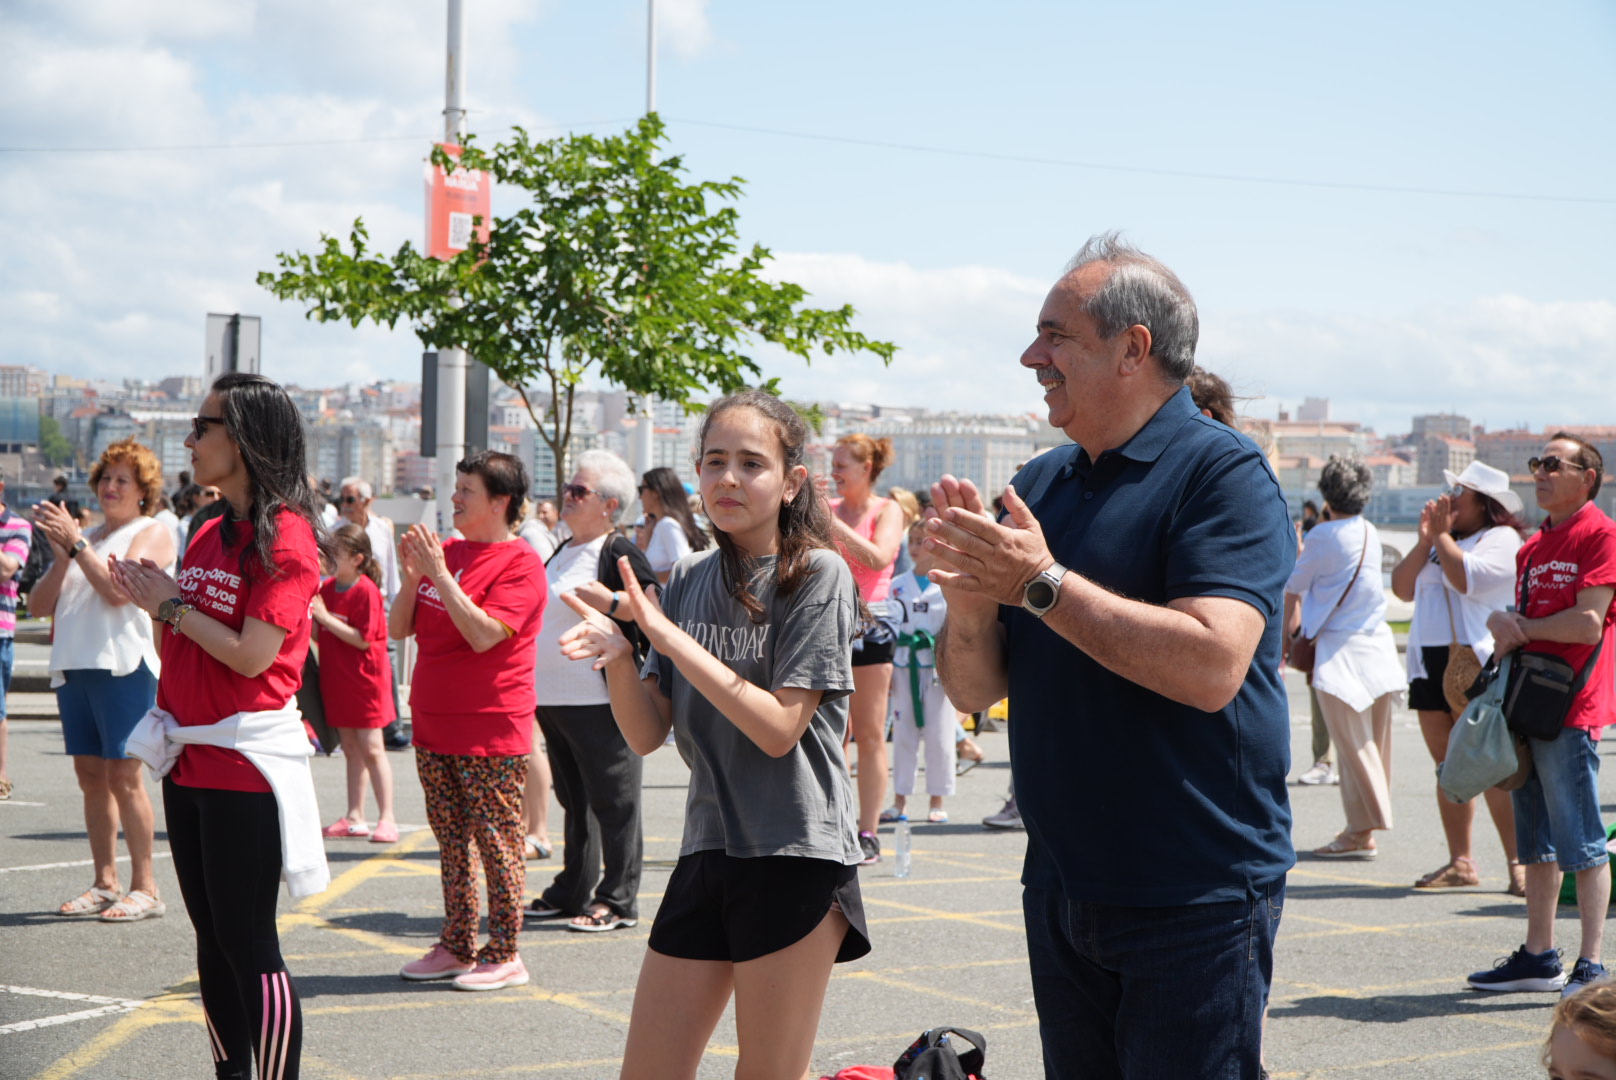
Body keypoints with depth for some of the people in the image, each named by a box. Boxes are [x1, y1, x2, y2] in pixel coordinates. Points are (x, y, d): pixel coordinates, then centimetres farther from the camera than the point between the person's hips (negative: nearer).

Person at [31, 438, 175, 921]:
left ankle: (145, 888, -5)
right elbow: (40, 605, 14)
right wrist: (62, 554, -1)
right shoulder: (86, 537, 21)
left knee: (123, 775, -9)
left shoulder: (152, 532, 2)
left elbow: (118, 591, -14)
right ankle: (105, 884, 13)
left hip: (123, 664, -7)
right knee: (90, 776, 7)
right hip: (74, 664, 7)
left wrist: (76, 543, -12)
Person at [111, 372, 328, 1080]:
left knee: (248, 944, -5)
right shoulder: (210, 535, 12)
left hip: (246, 764, -8)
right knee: (212, 937, 14)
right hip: (190, 757, 8)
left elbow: (251, 655, -20)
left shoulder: (286, 537, -13)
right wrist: (151, 598, 1)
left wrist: (172, 604, -10)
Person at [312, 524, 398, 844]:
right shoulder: (327, 588, 8)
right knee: (350, 749, 11)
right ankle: (354, 817, 16)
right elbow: (319, 633, 12)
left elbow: (362, 638, -19)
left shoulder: (366, 590, -14)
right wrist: (310, 617, -8)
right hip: (337, 681, 7)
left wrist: (325, 617, -19)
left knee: (371, 749, -5)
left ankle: (386, 818, 0)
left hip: (365, 681, -7)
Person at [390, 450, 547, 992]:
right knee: (452, 844, 14)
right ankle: (456, 947, 22)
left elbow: (483, 634, -23)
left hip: (491, 733, -7)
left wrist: (440, 573, -20)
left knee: (497, 845, -1)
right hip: (434, 726, 8)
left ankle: (504, 956, 5)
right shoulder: (445, 550, 11)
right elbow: (398, 628, 10)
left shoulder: (519, 562, -10)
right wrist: (413, 576, -6)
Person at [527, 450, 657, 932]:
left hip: (599, 702, -9)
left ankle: (618, 901, 3)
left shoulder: (620, 554, -8)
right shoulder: (562, 554, 17)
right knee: (574, 799, 16)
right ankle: (572, 891, 23)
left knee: (613, 802, -2)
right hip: (551, 697, 9)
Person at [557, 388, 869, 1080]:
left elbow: (779, 728, -15)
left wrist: (665, 635, -17)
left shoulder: (818, 575, -7)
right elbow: (646, 735, 4)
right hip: (707, 849, 6)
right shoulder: (689, 580, 9)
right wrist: (617, 655, -15)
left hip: (795, 858, -6)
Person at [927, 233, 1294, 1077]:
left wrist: (1043, 583, -23)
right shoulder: (1039, 484, 10)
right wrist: (969, 602, -12)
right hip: (1061, 884, 7)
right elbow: (974, 690, 9)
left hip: (1193, 900, -7)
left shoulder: (1222, 471, -11)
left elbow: (1211, 666, -25)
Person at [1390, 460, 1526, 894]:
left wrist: (1442, 534, -6)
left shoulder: (1502, 539, -3)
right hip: (1430, 663, 8)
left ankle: (1520, 863, -10)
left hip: (1476, 662, -8)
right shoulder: (1440, 542, 22)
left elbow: (1464, 578, -19)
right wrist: (1425, 539, 6)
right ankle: (1460, 862, 11)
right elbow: (1402, 589, 15)